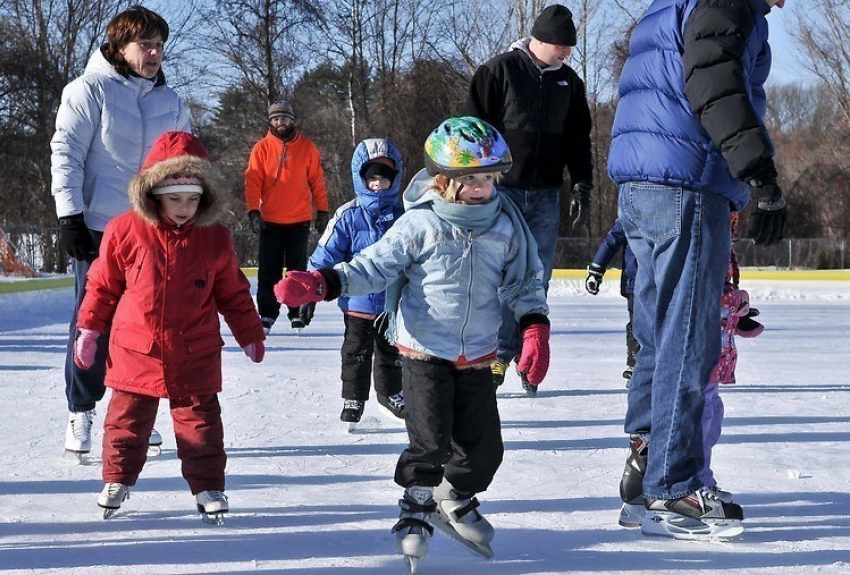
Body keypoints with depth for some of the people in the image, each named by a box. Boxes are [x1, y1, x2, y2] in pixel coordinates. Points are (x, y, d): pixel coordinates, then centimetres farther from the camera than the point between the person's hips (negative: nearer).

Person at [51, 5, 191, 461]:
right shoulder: (90, 91, -4)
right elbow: (66, 154, -7)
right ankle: (81, 413, 6)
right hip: (99, 227, -5)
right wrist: (70, 217, -13)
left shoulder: (169, 101, 11)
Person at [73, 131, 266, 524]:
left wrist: (250, 335, 16)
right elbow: (103, 284, 5)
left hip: (196, 356, 0)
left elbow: (233, 293, 10)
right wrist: (89, 330, 8)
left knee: (200, 420, 3)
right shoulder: (125, 232, -6)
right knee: (127, 418, 10)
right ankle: (117, 481, 26)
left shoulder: (215, 239, -1)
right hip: (135, 352, 0)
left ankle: (208, 487, 13)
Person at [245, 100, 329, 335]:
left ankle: (298, 311, 10)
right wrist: (253, 211, -11)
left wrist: (322, 211, 4)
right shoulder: (262, 148, 1)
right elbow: (252, 181, -2)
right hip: (270, 220, 0)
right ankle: (267, 313, 8)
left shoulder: (307, 148, 3)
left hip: (299, 220, 0)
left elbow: (317, 181, 7)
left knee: (298, 268, 3)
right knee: (268, 270, 3)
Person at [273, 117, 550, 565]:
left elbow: (524, 281, 8)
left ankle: (455, 499, 34)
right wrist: (320, 284, -21)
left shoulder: (506, 224, -1)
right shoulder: (419, 225, -11)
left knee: (483, 444, 5)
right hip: (424, 348, -3)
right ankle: (416, 508, 15)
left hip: (477, 355, 4)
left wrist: (535, 328, -3)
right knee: (430, 440, -9)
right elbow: (373, 267, -9)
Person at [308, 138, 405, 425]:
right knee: (356, 353, 8)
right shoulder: (349, 216, -9)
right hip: (358, 302, -2)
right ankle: (353, 399, 22)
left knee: (392, 353, 18)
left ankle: (391, 392, 37)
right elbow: (325, 254, -8)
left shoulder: (404, 214, -3)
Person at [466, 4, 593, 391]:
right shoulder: (499, 71, -5)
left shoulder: (569, 82, 10)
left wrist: (582, 185, 10)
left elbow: (578, 138, 17)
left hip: (545, 195, 4)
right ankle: (498, 355, 1)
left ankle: (525, 355, 11)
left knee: (537, 278, 3)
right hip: (502, 189, -4)